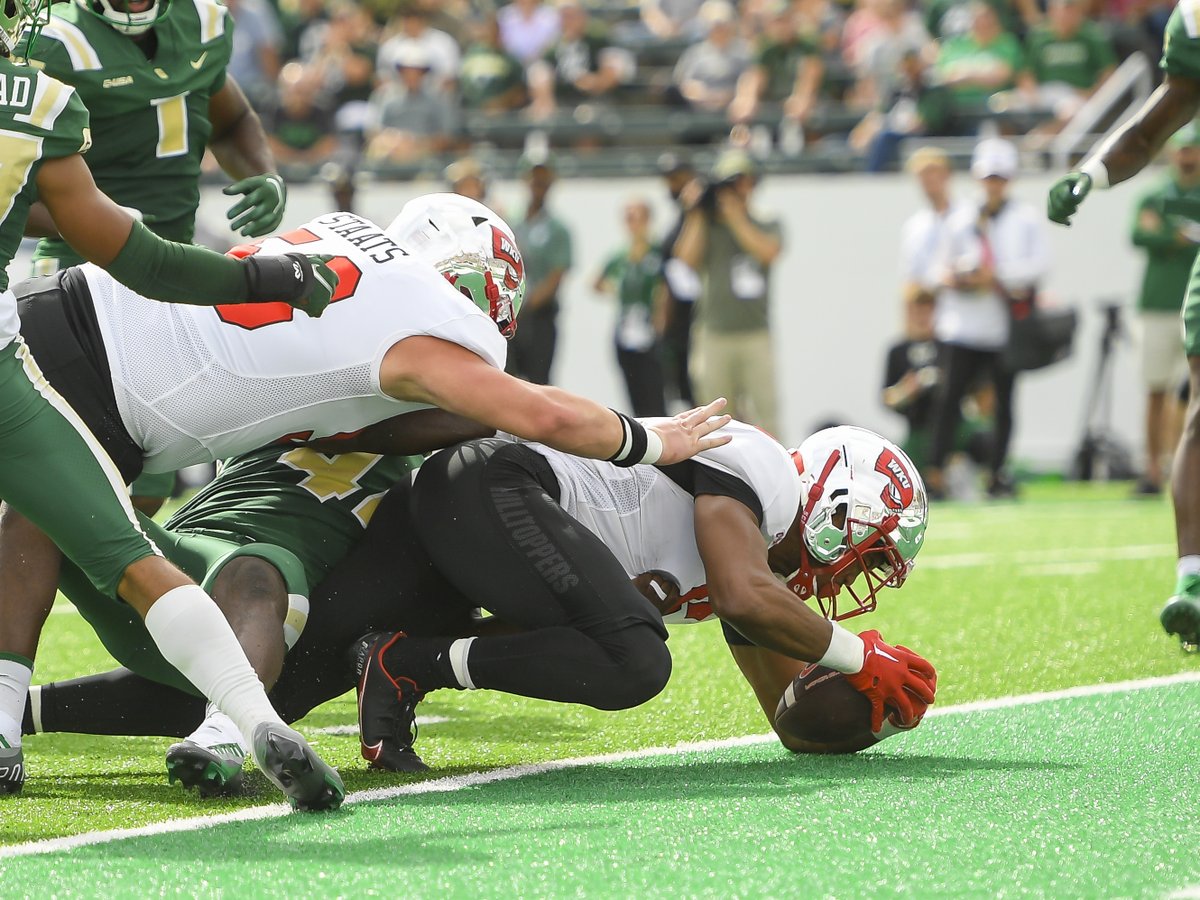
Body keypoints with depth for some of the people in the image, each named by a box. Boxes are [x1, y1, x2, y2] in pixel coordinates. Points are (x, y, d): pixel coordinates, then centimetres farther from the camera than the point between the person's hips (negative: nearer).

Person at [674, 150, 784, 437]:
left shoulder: (767, 227, 9)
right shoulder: (706, 227, 9)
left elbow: (767, 251, -11)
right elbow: (688, 257, -7)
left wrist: (735, 215, -8)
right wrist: (696, 214, -3)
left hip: (756, 337, -1)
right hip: (715, 335, 1)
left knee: (764, 408, -5)